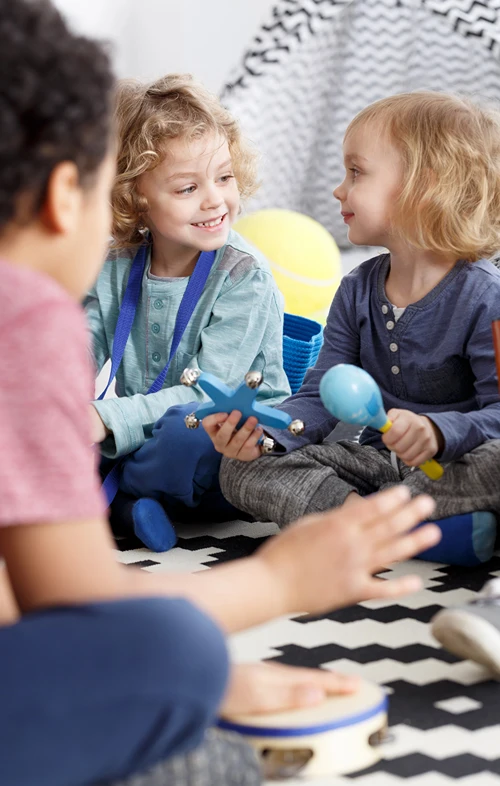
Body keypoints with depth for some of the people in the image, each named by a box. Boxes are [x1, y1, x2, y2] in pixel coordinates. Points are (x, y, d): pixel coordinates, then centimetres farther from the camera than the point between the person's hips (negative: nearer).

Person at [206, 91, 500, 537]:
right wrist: (259, 432, -18)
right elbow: (321, 397, 2)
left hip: (454, 463, -5)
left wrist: (438, 432, -40)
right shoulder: (356, 292, 6)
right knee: (240, 469, -11)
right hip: (377, 461, 5)